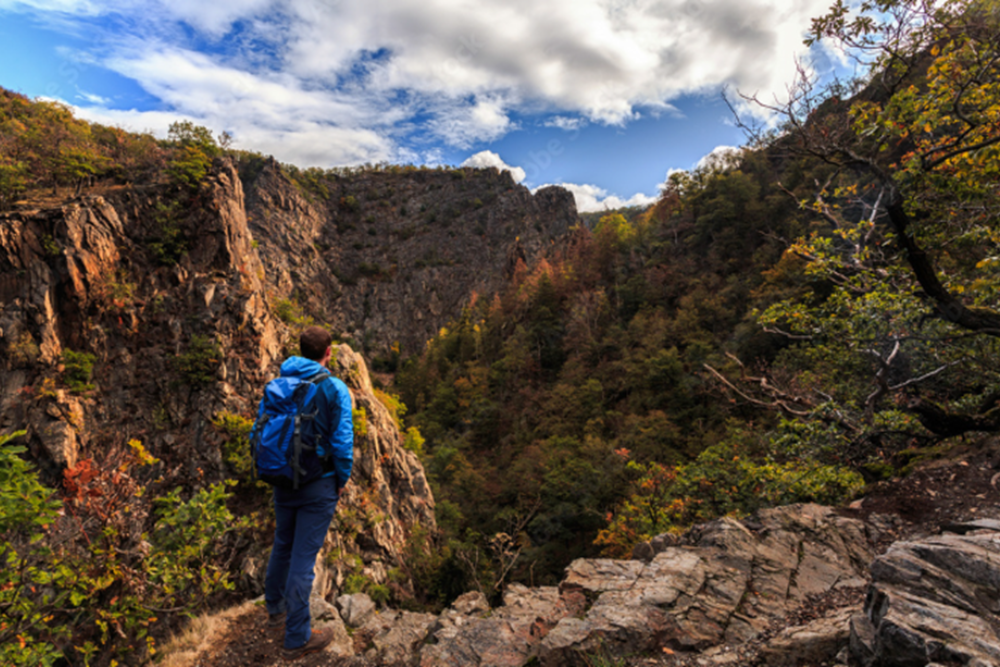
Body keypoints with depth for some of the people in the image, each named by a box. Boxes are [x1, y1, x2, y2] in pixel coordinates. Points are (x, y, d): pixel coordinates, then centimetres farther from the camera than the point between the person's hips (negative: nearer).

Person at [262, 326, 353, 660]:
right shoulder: (335, 389, -15)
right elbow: (342, 442, -16)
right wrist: (342, 480, -2)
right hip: (319, 486, -5)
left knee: (282, 546, 25)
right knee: (303, 558, 4)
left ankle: (275, 609, 47)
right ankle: (297, 638, 19)